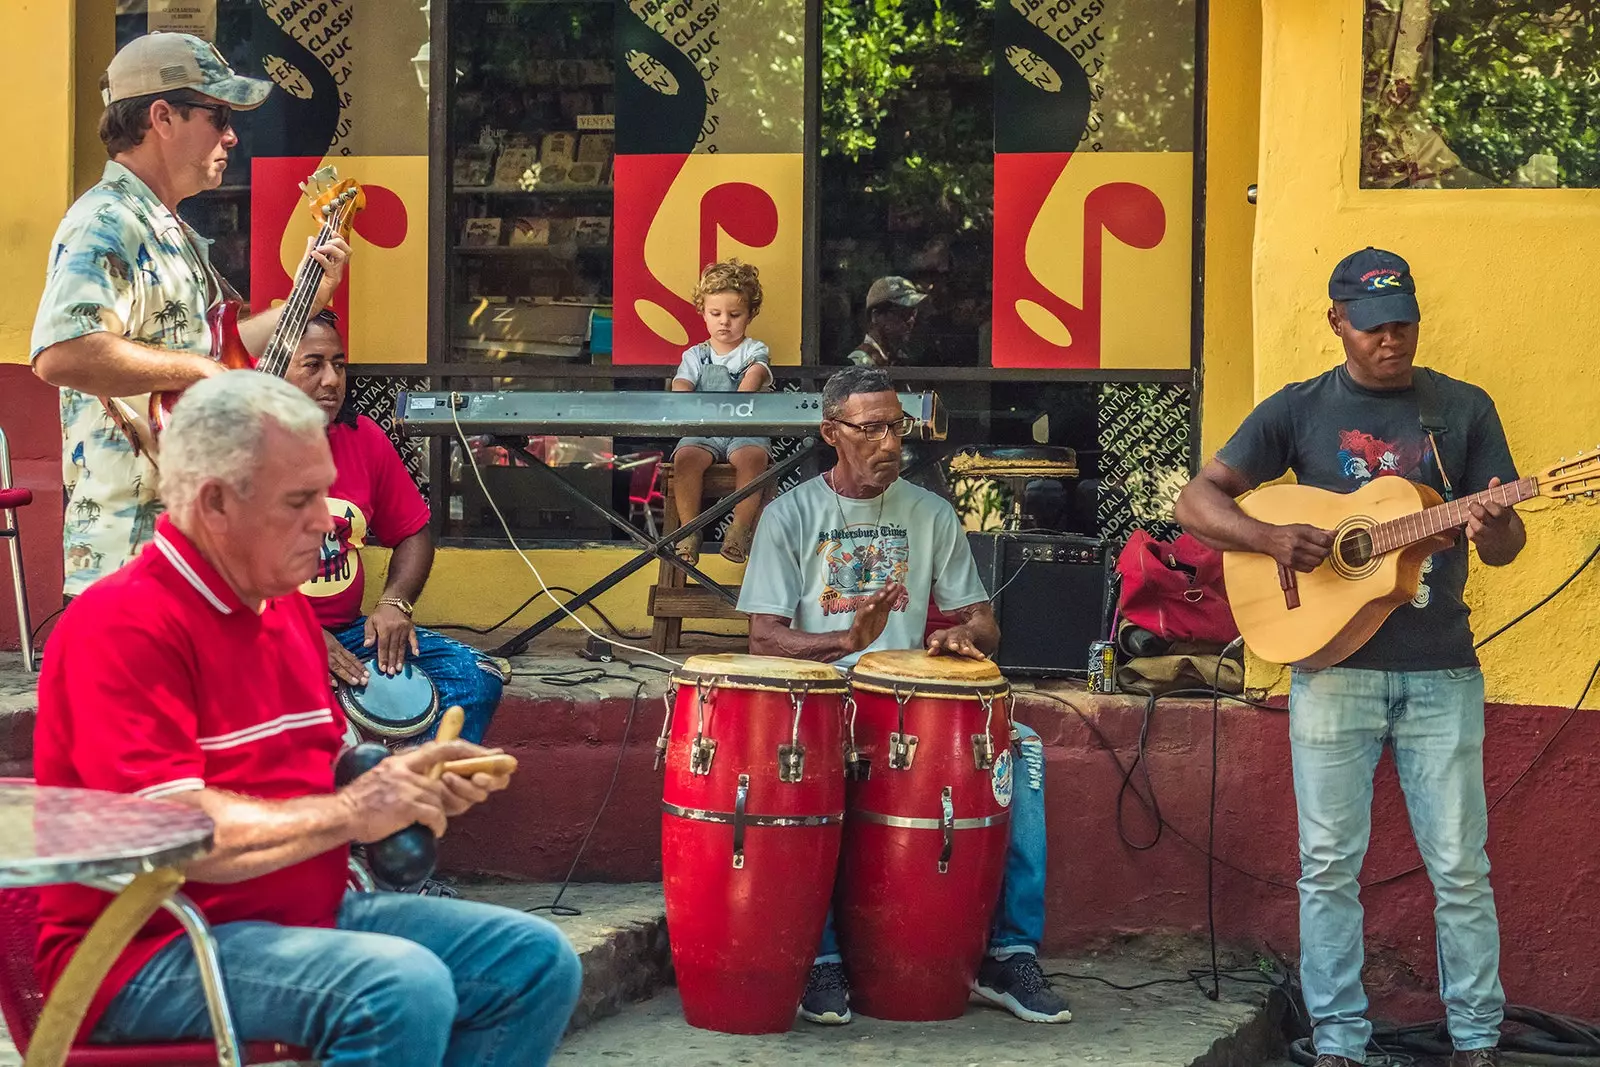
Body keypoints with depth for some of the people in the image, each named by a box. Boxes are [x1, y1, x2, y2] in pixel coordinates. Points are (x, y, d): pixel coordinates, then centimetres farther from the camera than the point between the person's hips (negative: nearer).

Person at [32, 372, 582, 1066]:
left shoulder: (286, 610, 15)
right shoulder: (123, 625, -17)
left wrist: (417, 779, 2)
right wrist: (349, 812, -16)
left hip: (311, 914, 10)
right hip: (153, 949, -10)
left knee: (536, 958, -2)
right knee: (403, 989, -33)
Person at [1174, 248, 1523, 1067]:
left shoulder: (1463, 409, 5)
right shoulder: (1299, 409, 3)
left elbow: (1505, 546, 5)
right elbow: (1197, 502, 0)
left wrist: (1493, 528, -20)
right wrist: (1272, 539, -18)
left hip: (1440, 673, 0)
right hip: (1334, 668, 0)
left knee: (1460, 866, 2)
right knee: (1330, 866, 3)